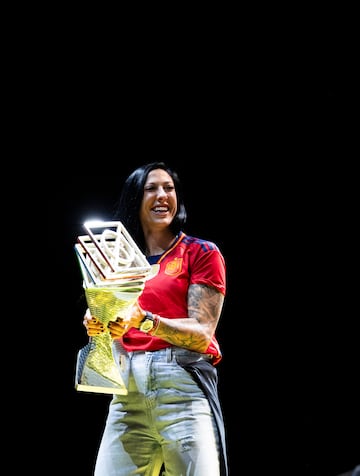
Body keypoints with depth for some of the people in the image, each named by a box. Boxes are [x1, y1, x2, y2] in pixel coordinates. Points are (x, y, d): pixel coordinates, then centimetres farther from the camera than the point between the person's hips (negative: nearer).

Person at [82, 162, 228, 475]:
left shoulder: (202, 253, 4)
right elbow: (117, 338, 17)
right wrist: (98, 326, -6)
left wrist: (145, 320, -21)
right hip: (129, 388, 4)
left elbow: (202, 334, -6)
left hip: (183, 383, -4)